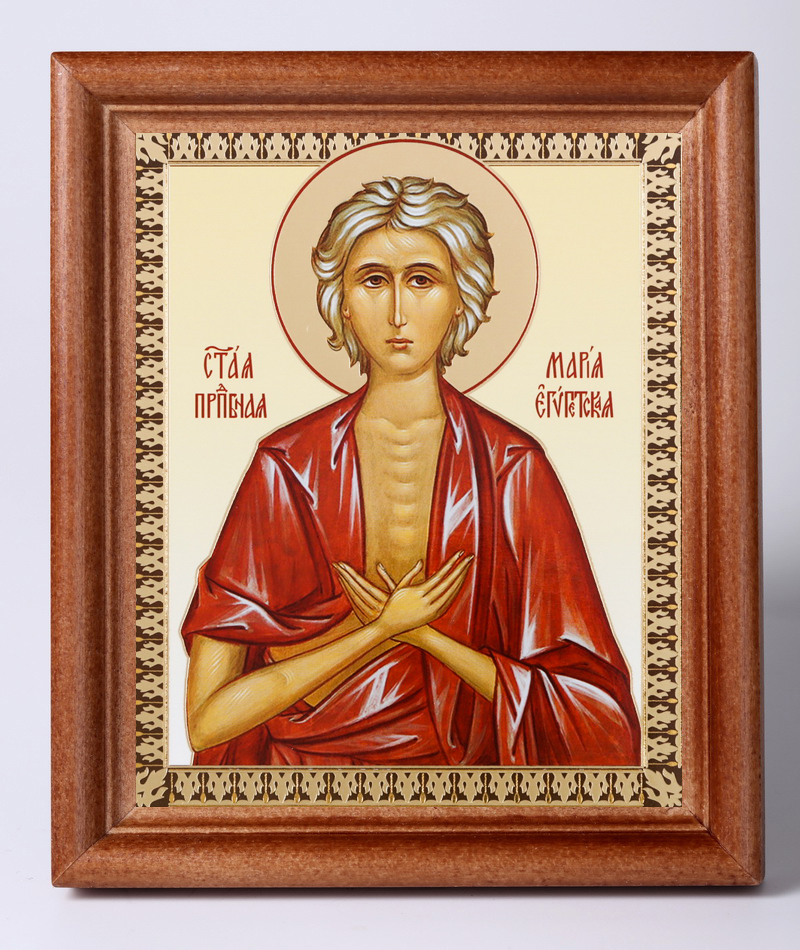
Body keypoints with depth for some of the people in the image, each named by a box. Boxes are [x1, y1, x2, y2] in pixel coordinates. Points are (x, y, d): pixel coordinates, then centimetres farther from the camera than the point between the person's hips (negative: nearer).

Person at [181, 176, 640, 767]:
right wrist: (383, 628, -11)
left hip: (465, 761, 0)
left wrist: (420, 632, -11)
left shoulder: (514, 468, -4)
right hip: (304, 758, 0)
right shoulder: (286, 467, -4)